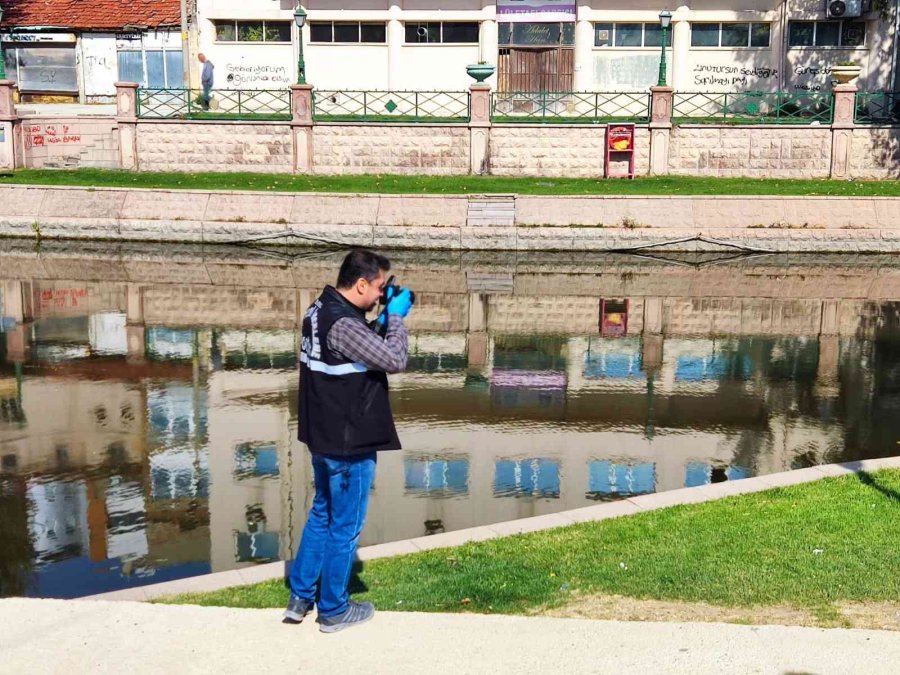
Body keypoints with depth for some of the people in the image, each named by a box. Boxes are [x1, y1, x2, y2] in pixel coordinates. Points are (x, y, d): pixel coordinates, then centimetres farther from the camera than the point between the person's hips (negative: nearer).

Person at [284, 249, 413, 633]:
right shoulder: (342, 324, -27)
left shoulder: (322, 310, 5)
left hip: (324, 437, 10)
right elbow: (395, 360, -26)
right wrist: (396, 317, -12)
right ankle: (333, 610, 21)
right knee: (345, 527, 6)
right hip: (349, 444, -10)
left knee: (321, 515, 23)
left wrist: (383, 322, 3)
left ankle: (300, 597, 33)